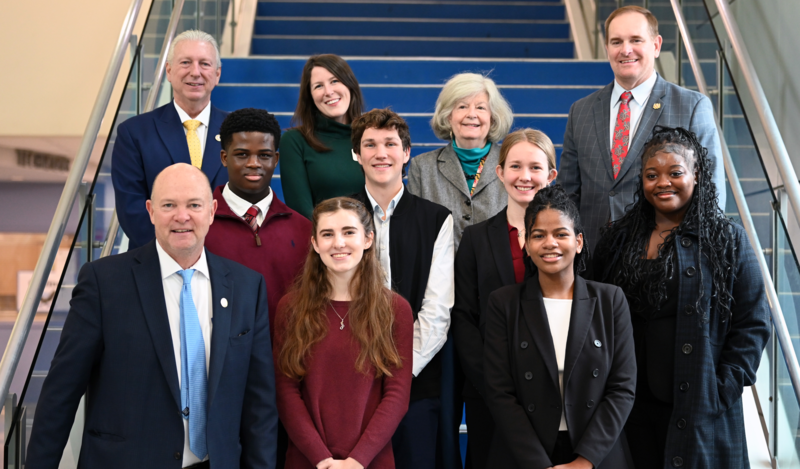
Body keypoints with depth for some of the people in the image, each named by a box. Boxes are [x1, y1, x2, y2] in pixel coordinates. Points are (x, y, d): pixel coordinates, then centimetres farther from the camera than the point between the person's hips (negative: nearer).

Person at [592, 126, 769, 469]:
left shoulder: (727, 239, -1)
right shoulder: (619, 239, 9)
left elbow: (753, 324, -3)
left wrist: (725, 387, -10)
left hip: (700, 408, -3)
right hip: (631, 405, 3)